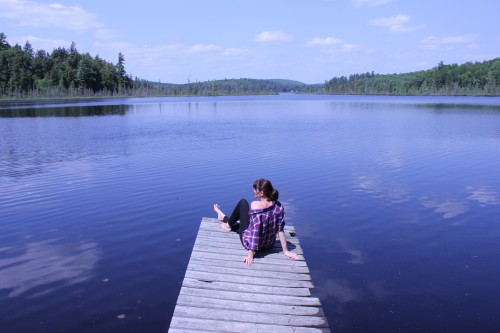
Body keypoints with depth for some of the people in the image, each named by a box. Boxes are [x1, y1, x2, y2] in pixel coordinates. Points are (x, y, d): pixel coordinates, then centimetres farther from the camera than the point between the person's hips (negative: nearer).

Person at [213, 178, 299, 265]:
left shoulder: (255, 206, -30)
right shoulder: (279, 206, -14)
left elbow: (255, 231, -32)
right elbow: (281, 230, -13)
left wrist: (250, 254, -28)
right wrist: (286, 251, -7)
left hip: (249, 243, -5)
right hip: (269, 244, 5)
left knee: (243, 202, 10)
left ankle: (229, 224, 36)